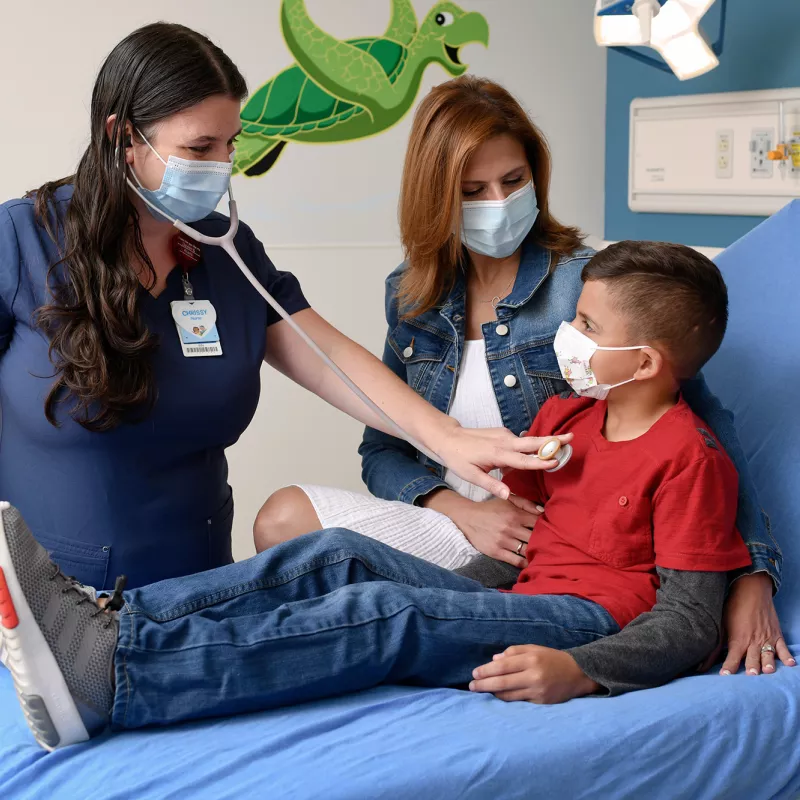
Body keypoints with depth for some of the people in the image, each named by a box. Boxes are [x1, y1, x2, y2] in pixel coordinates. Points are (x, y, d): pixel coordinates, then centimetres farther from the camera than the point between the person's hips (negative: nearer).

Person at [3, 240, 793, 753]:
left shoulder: (692, 456, -8)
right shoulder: (566, 415, 18)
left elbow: (689, 619, -14)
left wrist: (580, 671, -28)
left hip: (593, 624, -8)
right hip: (518, 605, 8)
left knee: (386, 612, -30)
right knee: (340, 555, -13)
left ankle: (104, 677, -40)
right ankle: (115, 624, -26)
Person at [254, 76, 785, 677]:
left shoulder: (585, 283, -9)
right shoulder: (411, 296, 7)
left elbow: (707, 424, -10)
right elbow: (382, 450, 8)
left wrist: (754, 573, -20)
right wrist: (463, 509, -13)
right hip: (453, 522, 5)